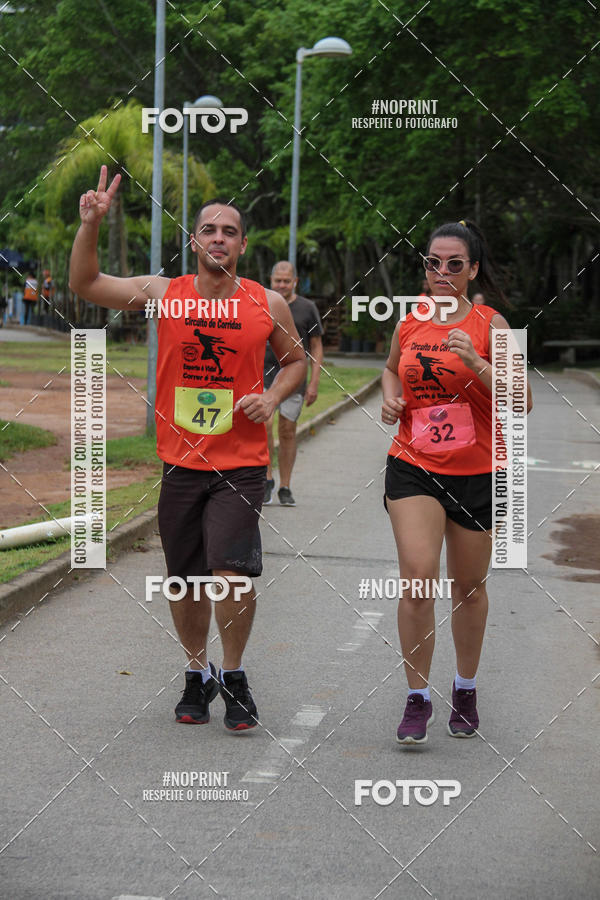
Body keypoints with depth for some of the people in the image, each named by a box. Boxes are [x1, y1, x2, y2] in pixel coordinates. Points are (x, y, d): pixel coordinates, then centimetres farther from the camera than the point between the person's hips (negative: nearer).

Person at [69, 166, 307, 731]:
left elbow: (295, 360, 18)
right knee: (185, 583, 9)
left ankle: (233, 675, 6)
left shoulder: (268, 305, 2)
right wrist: (90, 226, -16)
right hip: (179, 464, 2)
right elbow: (84, 284, -1)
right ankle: (197, 674, 31)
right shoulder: (163, 293, 1)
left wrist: (272, 396, -1)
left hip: (240, 466, -2)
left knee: (232, 573, -16)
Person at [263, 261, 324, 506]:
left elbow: (316, 348, 6)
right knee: (264, 425, -16)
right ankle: (267, 479, -2)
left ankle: (285, 488, 12)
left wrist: (314, 382, -3)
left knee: (287, 432, 3)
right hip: (264, 375, 0)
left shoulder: (307, 308, 3)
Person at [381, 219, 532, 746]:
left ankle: (466, 689, 33)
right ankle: (418, 700, -3)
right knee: (418, 578, -14)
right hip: (413, 466, 1)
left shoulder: (489, 325, -6)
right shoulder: (409, 322, 4)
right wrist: (390, 397, 5)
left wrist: (477, 365, -25)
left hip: (476, 472, -1)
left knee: (469, 585, 12)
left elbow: (523, 402, -12)